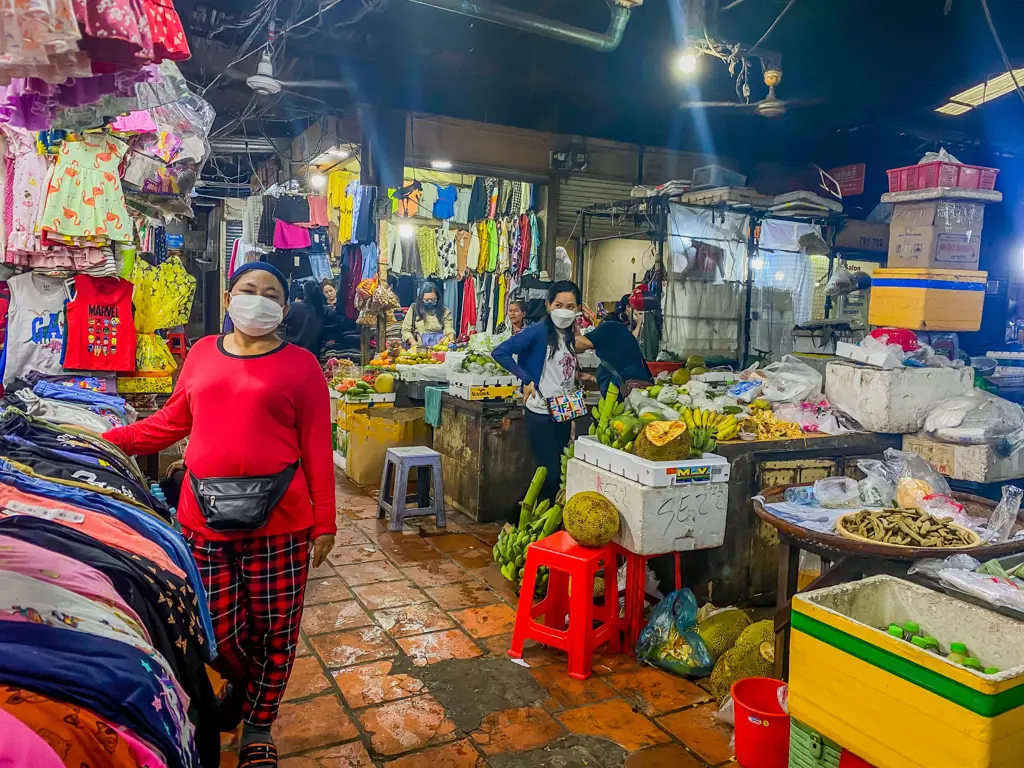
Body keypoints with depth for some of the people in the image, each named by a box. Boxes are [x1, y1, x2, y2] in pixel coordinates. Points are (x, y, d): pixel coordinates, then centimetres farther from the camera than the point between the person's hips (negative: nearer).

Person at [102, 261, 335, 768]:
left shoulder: (300, 365, -3)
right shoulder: (201, 354, 8)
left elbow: (317, 449, -4)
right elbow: (173, 420, 19)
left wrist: (324, 523, -4)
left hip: (278, 523, -2)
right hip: (205, 519, 3)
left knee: (274, 631, 9)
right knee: (219, 630, 10)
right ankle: (241, 682, 45)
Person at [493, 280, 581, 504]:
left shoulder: (570, 335, 10)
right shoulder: (538, 331, -13)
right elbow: (500, 352, -18)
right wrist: (527, 379, -19)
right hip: (540, 413, -8)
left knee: (561, 472, 12)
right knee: (551, 474, -6)